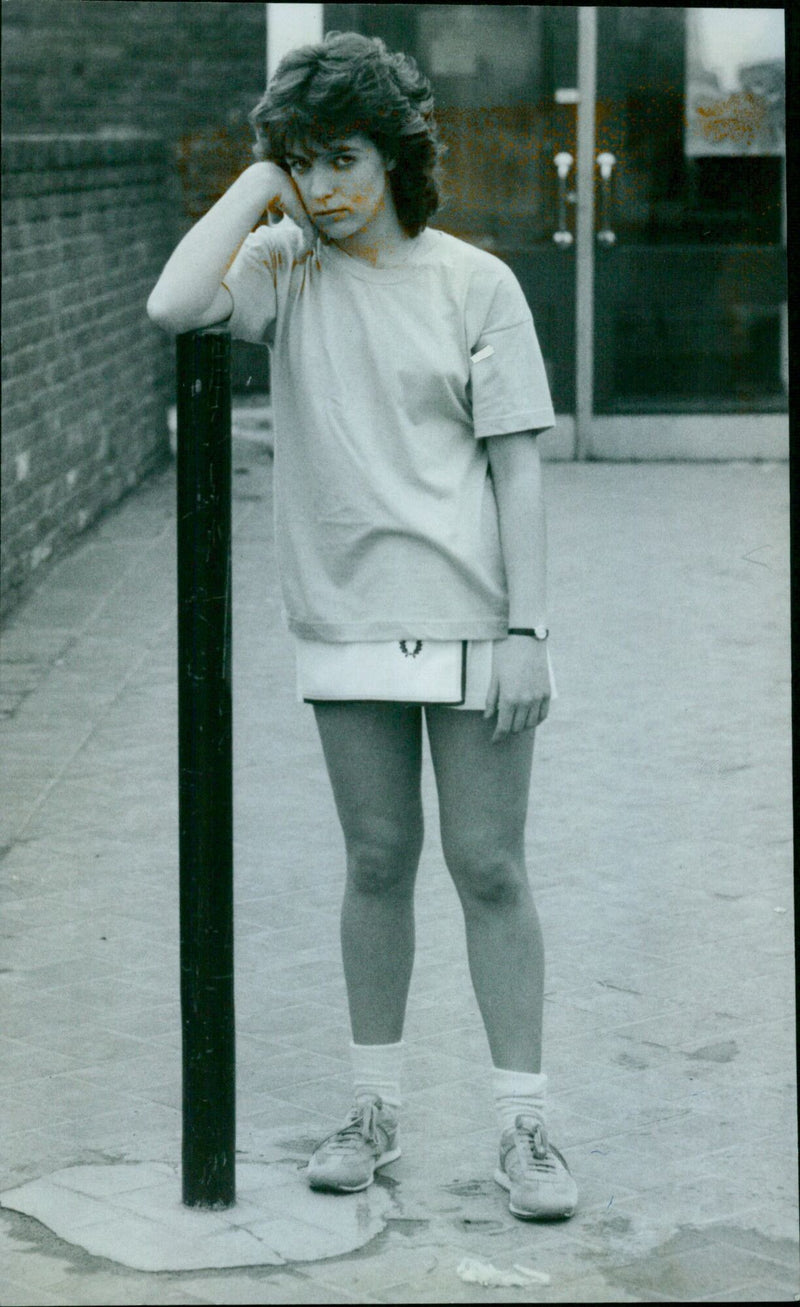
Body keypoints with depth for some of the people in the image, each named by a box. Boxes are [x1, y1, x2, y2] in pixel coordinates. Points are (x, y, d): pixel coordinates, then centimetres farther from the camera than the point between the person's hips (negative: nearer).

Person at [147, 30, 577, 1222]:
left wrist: (527, 629, -8)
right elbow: (173, 307, -19)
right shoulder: (286, 265, 2)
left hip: (470, 620, -2)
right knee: (378, 859, 10)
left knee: (489, 866, 1)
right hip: (349, 620, 2)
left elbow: (516, 465, -3)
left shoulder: (475, 284, -3)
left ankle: (525, 1124, 9)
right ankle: (375, 1108, 22)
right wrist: (257, 182, -10)